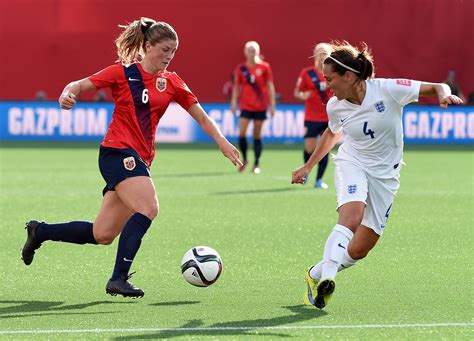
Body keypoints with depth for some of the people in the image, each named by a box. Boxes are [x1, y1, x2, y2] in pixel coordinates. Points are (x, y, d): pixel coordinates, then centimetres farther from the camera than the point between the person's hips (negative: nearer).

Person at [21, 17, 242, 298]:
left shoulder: (171, 82, 11)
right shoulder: (123, 72, -2)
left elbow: (202, 117, 12)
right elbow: (79, 85, -1)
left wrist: (223, 143, -1)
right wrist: (67, 94, -23)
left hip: (140, 160, 6)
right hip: (118, 152, -6)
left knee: (102, 235, 4)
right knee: (148, 209, -26)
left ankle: (41, 231, 24)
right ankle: (119, 279, -22)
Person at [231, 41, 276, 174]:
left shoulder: (264, 67, -1)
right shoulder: (241, 68, 3)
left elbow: (270, 86, 2)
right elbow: (236, 87, 8)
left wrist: (272, 104, 0)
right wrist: (234, 102, 0)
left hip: (260, 106, -1)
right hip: (245, 106, 1)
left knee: (257, 135, 3)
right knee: (242, 133, -11)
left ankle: (257, 164, 11)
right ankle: (244, 159, 8)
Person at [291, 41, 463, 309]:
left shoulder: (387, 89, -17)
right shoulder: (336, 106, -5)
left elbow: (437, 87, -12)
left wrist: (445, 95, -35)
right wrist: (308, 166, 23)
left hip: (385, 174, 0)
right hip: (352, 164, 0)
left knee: (359, 250, -2)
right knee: (351, 218, -33)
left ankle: (316, 275, 21)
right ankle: (327, 279, -39)